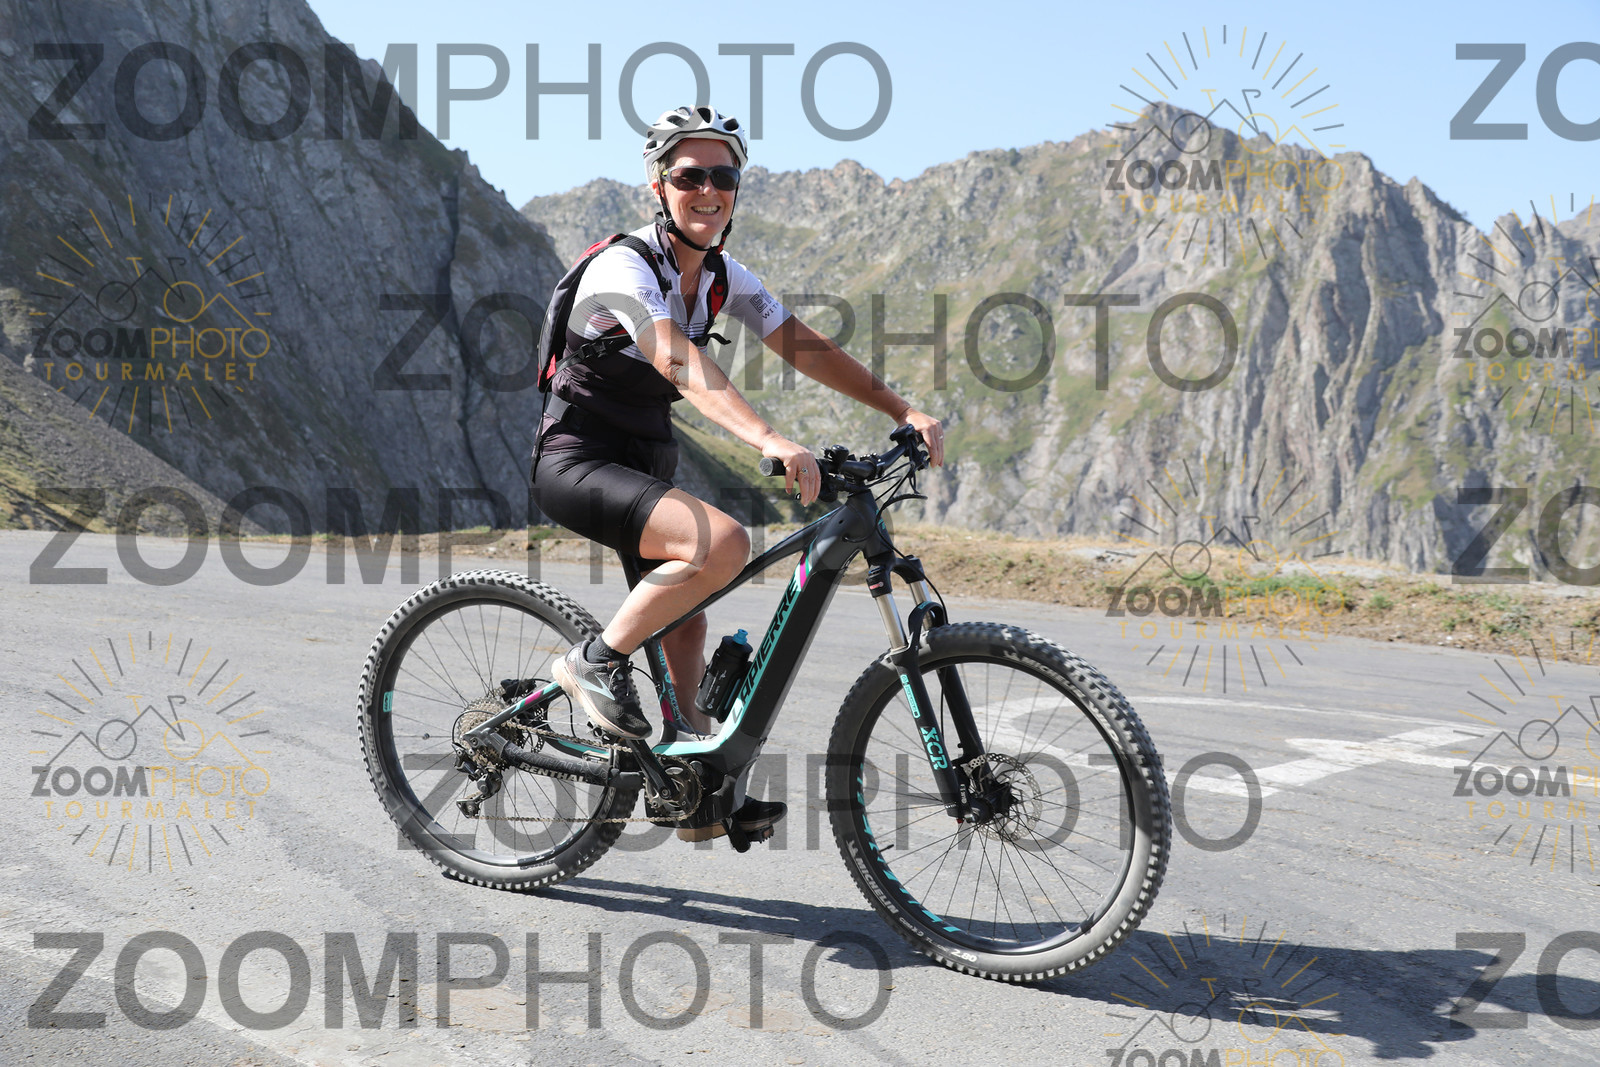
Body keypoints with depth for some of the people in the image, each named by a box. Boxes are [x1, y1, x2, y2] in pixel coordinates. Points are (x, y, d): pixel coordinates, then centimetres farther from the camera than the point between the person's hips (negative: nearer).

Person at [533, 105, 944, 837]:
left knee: (685, 624, 11)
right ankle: (597, 661, -12)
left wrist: (904, 411, -10)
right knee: (723, 541, -29)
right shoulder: (624, 266, -21)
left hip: (646, 464, 8)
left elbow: (806, 349, 1)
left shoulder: (724, 278, 4)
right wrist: (768, 439, -52)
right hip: (578, 462, -8)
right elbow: (677, 359, -38)